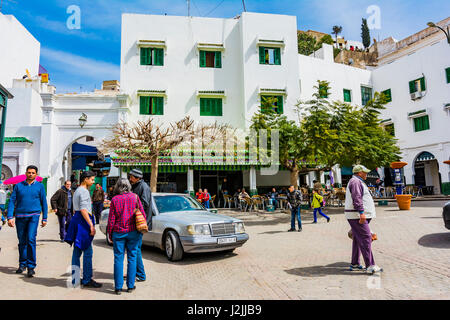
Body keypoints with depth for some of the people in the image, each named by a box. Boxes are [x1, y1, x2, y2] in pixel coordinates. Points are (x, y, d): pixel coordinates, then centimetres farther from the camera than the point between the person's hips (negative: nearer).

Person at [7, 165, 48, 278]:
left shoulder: (40, 186, 5)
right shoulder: (18, 186, 6)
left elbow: (44, 202, 8)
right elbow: (12, 201, 4)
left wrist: (44, 218, 6)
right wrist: (10, 217, -6)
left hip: (33, 216, -2)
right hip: (20, 217, 2)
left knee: (31, 239, -13)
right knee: (22, 241, 9)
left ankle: (31, 266, -6)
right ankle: (22, 264, 26)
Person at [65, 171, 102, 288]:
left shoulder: (77, 190, 19)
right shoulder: (84, 191, -12)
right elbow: (83, 210, -20)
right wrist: (91, 225, -22)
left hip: (76, 219, 11)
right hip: (83, 221, -11)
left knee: (77, 251, 13)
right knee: (88, 252, -5)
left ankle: (75, 279, 20)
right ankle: (87, 280, 1)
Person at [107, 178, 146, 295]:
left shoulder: (114, 199, -4)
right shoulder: (134, 197, -3)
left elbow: (111, 219, -2)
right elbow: (142, 214, -2)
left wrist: (109, 234, 8)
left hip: (118, 232, 0)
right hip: (133, 232, 0)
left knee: (118, 259, 7)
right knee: (132, 258, 9)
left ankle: (118, 287, 12)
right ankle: (130, 286, 15)